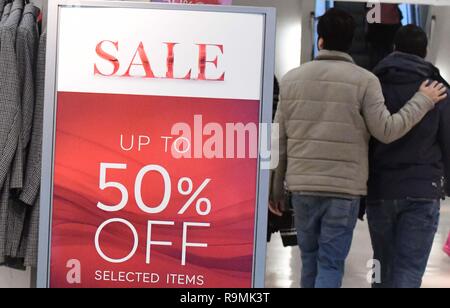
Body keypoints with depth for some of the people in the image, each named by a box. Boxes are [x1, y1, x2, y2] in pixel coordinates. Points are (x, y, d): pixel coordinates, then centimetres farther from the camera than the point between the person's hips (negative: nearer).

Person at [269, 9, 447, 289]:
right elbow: (386, 131, -7)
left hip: (302, 187, 3)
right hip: (345, 189, -3)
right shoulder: (365, 80, -5)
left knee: (310, 260, 18)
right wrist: (423, 100, 5)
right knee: (331, 265, 2)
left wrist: (276, 187, 14)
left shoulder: (292, 79, 5)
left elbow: (279, 139, 7)